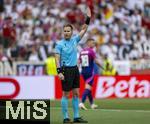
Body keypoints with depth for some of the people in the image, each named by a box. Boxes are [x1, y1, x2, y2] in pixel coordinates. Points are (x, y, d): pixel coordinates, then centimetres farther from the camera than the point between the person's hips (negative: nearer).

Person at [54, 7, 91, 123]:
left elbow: (84, 30, 11)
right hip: (66, 70, -6)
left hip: (75, 69, 6)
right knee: (66, 94, -2)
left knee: (76, 93, 7)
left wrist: (88, 18, 1)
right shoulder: (60, 44, -7)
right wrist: (59, 72, -20)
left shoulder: (74, 40, 8)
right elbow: (57, 58, -11)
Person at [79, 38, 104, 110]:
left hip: (83, 72, 7)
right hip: (90, 72, -7)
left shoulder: (82, 51, 10)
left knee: (89, 88, 17)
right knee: (87, 88, -10)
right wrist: (102, 67, 3)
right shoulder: (91, 51, -10)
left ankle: (92, 104, 24)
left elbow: (79, 62, 9)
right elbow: (96, 61, -11)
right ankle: (82, 103, -24)